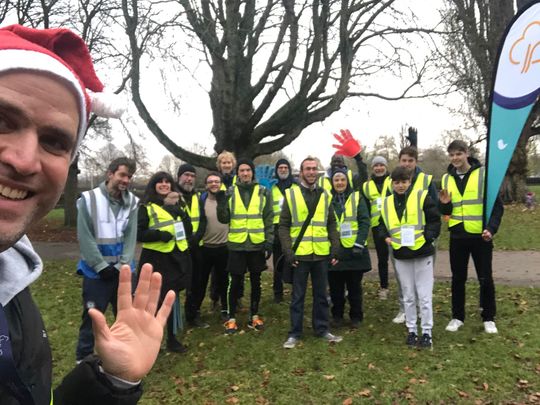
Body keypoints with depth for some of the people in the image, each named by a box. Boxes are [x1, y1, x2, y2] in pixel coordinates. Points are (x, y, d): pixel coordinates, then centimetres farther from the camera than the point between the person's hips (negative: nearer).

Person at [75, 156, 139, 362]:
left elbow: (131, 236, -1)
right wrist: (102, 266, -14)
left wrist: (123, 265, -10)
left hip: (122, 270, 4)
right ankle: (84, 360, 23)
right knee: (92, 317, 5)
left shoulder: (132, 202, 0)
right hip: (96, 271, -4)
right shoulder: (89, 199, -10)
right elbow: (85, 237, -12)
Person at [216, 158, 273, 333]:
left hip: (257, 245, 1)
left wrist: (269, 243, -2)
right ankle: (232, 318, 20)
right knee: (235, 282, 6)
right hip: (237, 245, -1)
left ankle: (254, 316, 26)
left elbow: (269, 220, 3)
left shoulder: (263, 192, 2)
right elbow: (224, 219, 0)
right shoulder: (230, 193, 2)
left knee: (255, 281, 12)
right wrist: (221, 203, -16)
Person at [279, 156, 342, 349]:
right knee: (298, 296, 7)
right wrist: (288, 251, -11)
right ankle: (295, 333, 19)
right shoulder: (291, 194, -2)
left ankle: (322, 329, 27)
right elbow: (283, 226, -3)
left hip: (321, 254, 3)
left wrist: (335, 248, 2)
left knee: (321, 294, 13)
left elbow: (332, 225, 10)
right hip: (299, 254, -3)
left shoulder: (325, 195, 8)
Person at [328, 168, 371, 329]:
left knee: (354, 286, 10)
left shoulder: (357, 197, 1)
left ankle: (356, 317, 23)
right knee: (336, 287, 10)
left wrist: (359, 244, -15)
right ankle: (337, 315, 26)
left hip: (354, 249, -1)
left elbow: (364, 222, -5)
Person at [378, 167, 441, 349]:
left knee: (424, 296, 2)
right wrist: (385, 237, -2)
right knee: (408, 296, 13)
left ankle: (427, 332, 14)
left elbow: (435, 221, -5)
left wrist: (426, 237, -18)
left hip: (422, 253, -4)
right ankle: (412, 330, 25)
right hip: (401, 255, 4)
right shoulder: (387, 203, 7)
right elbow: (382, 224, 17)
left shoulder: (422, 197, -5)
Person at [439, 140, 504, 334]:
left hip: (480, 235, -3)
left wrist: (491, 228, -19)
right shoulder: (447, 178, 5)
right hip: (457, 236, 3)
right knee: (458, 278, 10)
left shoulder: (483, 174, -7)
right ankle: (457, 317, 23)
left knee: (485, 278, 7)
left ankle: (489, 318, 23)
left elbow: (497, 205, -6)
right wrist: (444, 204, -11)